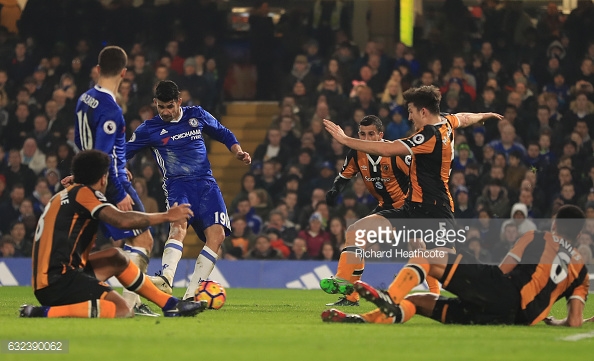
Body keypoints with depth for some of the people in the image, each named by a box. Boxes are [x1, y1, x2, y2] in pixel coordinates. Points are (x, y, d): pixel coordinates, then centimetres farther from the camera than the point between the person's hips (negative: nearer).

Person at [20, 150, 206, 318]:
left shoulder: (63, 195, 19)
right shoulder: (84, 193, -7)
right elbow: (122, 220, -20)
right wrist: (167, 216, -9)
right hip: (58, 282, -10)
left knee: (116, 257, 25)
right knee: (122, 311, -22)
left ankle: (171, 304, 25)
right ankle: (46, 312, -21)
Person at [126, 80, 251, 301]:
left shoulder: (197, 116, 10)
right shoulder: (149, 129, 4)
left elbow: (223, 134, 22)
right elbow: (122, 154, 8)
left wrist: (238, 152, 5)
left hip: (206, 183, 3)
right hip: (177, 184, -2)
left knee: (217, 234, -18)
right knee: (179, 224, -33)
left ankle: (191, 294, -17)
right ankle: (166, 278, -52)